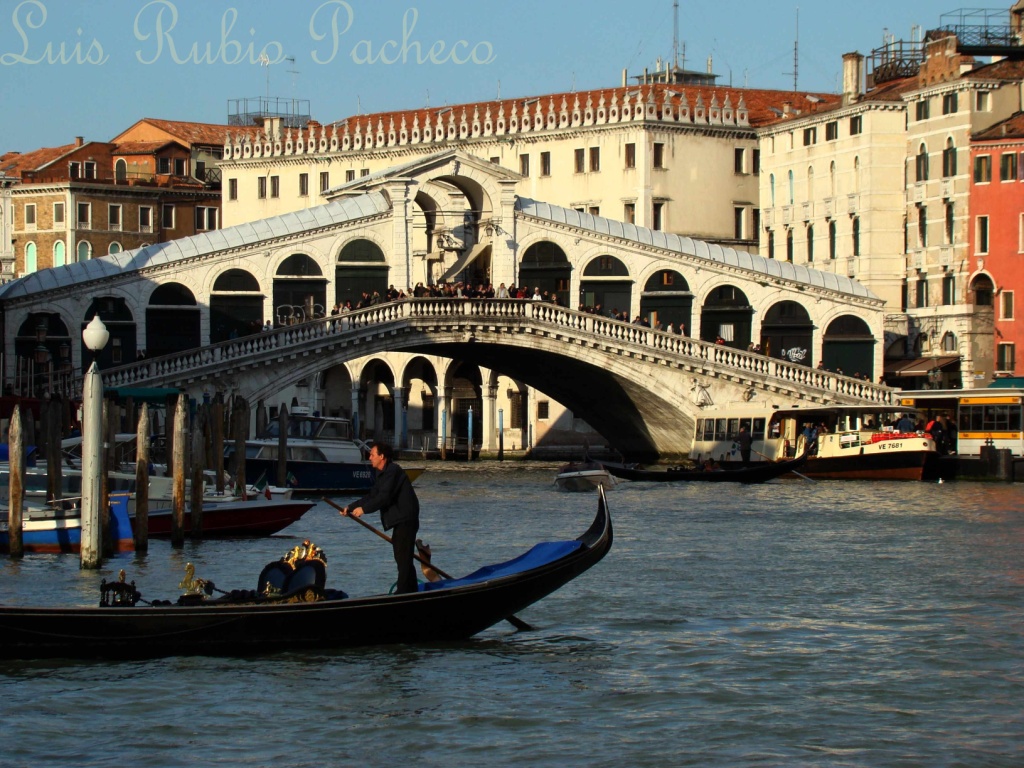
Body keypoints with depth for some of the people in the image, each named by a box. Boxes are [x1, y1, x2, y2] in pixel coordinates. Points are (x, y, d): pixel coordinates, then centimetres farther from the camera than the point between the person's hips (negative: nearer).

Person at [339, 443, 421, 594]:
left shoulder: (392, 471, -16)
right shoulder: (382, 474, 17)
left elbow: (384, 497, -23)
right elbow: (372, 496, 19)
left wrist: (363, 509, -18)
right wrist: (351, 507, 11)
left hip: (406, 520, -11)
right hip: (400, 520, 11)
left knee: (403, 557, -11)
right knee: (402, 558, 15)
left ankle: (403, 592, -12)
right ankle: (411, 591, 21)